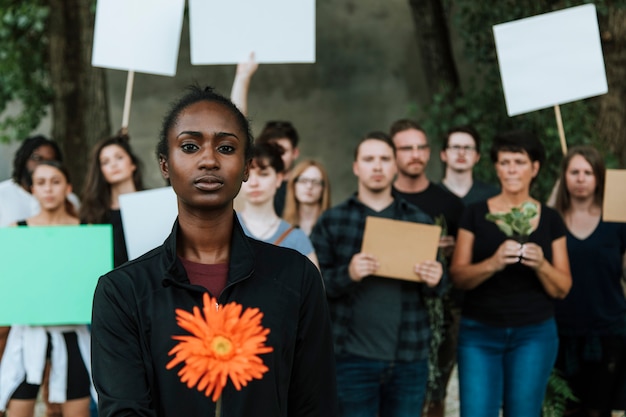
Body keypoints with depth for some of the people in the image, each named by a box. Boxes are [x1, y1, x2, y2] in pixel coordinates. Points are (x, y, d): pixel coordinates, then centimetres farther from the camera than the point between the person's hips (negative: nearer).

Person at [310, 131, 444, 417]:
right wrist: (347, 274, -21)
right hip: (353, 358, -2)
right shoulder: (332, 221, 4)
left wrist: (434, 281, -9)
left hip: (409, 358, 2)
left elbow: (434, 289, 15)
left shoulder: (419, 221, 11)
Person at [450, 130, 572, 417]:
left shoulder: (550, 219, 6)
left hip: (534, 334, 1)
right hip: (480, 332, -1)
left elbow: (562, 289, 5)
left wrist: (541, 264, -15)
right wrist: (493, 263, -22)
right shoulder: (476, 214, 3)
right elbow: (458, 277, -3)